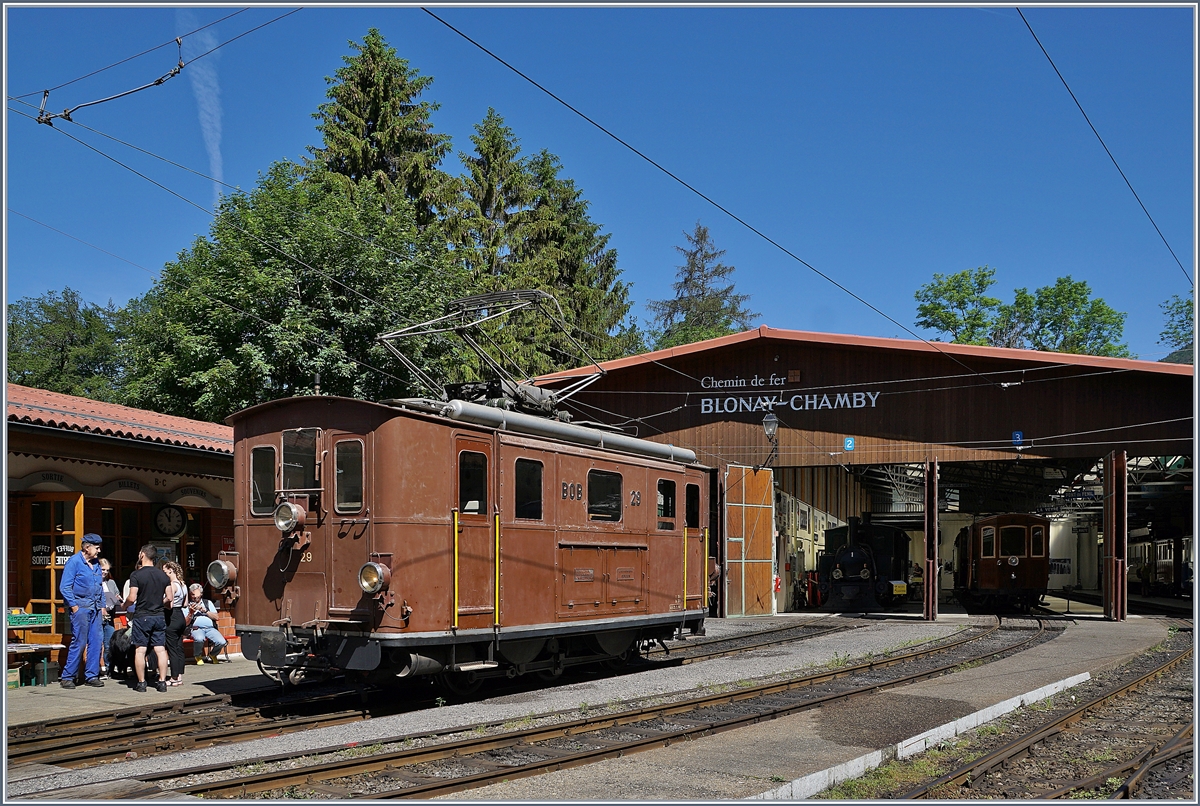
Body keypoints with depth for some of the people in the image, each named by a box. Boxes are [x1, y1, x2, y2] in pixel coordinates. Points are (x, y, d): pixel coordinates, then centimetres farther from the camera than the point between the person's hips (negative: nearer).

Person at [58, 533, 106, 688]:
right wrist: (74, 606, -13)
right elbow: (64, 587, -11)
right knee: (79, 642, -6)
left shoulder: (96, 563, 14)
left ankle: (92, 676, 11)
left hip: (95, 608, 7)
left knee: (97, 642, 3)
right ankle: (67, 677, 4)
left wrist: (102, 606, 15)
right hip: (81, 607, -7)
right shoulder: (74, 561, -7)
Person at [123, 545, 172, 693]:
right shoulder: (163, 575, 6)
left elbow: (132, 598, -13)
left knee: (140, 650, 2)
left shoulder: (136, 575, -9)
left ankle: (141, 683, 3)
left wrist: (124, 605, 7)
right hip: (159, 616, 4)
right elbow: (169, 598, 6)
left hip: (142, 616, -4)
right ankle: (162, 682, 5)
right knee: (161, 650, 5)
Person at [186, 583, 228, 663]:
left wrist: (205, 611, -2)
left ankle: (213, 655, 10)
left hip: (210, 628, 2)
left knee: (221, 642, -25)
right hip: (196, 629, -2)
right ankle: (198, 656, -6)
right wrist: (191, 613, -11)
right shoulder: (187, 605, 13)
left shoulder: (208, 603, 20)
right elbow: (186, 623, 4)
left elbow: (216, 617, 10)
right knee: (199, 639, -39)